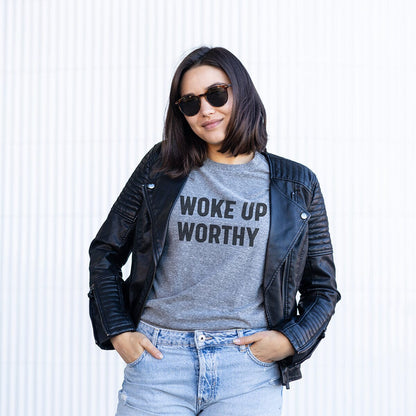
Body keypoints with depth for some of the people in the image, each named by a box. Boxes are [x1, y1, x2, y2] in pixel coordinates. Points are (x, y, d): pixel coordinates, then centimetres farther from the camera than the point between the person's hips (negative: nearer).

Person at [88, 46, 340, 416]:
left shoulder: (297, 186, 7)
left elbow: (323, 289, 12)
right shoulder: (160, 169, 7)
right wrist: (118, 331, 2)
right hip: (157, 360, 1)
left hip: (250, 372, 0)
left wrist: (292, 339, -5)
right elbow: (105, 252, 13)